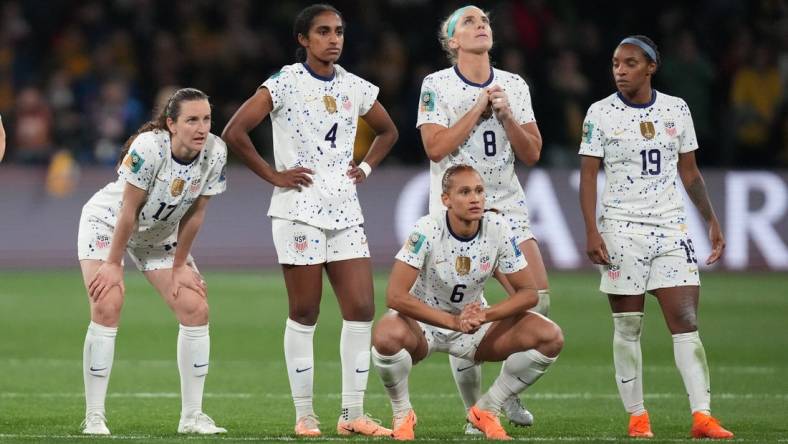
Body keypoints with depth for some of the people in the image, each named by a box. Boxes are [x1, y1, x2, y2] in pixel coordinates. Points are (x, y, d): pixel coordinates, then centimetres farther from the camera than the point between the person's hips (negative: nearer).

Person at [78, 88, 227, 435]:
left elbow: (194, 214, -9)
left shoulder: (215, 153, -19)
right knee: (107, 308, -21)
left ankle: (192, 415, 3)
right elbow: (128, 211, -25)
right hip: (107, 223, -5)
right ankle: (93, 417, -15)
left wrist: (179, 266, -4)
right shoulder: (148, 147, -33)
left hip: (161, 234, 5)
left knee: (196, 309, -5)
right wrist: (113, 265, -19)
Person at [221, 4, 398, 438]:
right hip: (299, 208, -5)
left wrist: (366, 167, 12)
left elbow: (387, 131, 28)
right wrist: (273, 175, -11)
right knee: (304, 313, -2)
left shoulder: (355, 88, 10)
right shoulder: (285, 84, -6)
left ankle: (352, 414, 5)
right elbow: (234, 133, -13)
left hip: (345, 208, 5)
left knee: (361, 309, -2)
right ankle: (304, 415, 5)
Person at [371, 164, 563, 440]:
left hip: (475, 325, 4)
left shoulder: (497, 229, -13)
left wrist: (484, 316, -26)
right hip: (423, 322, -4)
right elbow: (395, 296, -29)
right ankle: (402, 414, -8)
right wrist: (453, 321, -34)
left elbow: (528, 292, -8)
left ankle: (486, 410, 3)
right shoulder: (427, 231, -23)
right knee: (387, 336, -39)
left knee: (550, 338, -17)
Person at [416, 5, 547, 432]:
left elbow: (531, 153, 4)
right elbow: (436, 147, -15)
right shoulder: (436, 85, -4)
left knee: (538, 300, -12)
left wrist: (506, 116, -11)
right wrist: (479, 108, -15)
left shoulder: (514, 85, 7)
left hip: (507, 208, 3)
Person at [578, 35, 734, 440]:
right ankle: (636, 417, 7)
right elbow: (588, 176, -2)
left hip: (670, 226, 2)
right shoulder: (600, 114, -1)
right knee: (627, 327, 0)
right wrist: (591, 231, -12)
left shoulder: (676, 109, 7)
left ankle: (702, 415, -12)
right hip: (622, 229, -2)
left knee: (686, 321, -7)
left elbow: (689, 172, 15)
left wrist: (712, 221, 12)